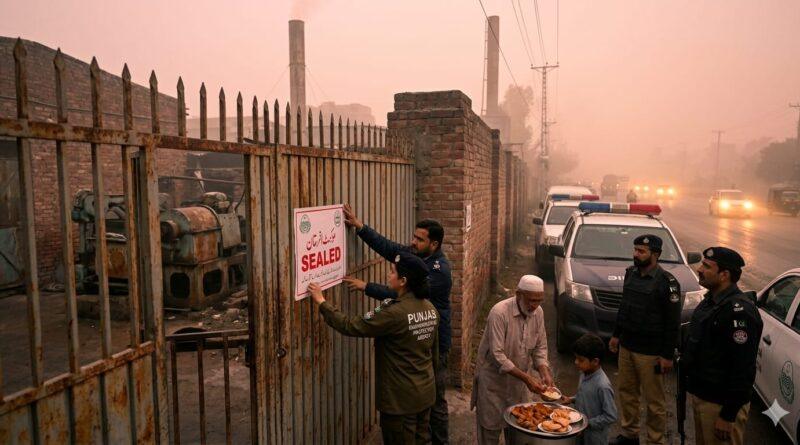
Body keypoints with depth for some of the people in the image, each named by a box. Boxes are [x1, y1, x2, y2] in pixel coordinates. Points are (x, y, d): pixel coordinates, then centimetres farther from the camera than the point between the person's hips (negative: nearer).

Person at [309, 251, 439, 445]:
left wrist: (322, 302, -12)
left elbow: (351, 326, -21)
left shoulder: (394, 313, -26)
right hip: (426, 393, 7)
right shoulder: (430, 308, -2)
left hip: (401, 399, -7)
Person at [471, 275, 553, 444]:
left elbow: (540, 347, 3)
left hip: (520, 380, 5)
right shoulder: (499, 313, -25)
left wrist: (545, 373, -13)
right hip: (494, 380, -5)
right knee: (491, 429, 6)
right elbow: (497, 355, -27)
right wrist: (527, 378, -28)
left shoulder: (538, 312, -5)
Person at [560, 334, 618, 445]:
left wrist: (588, 423, -21)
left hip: (595, 436, -7)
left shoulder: (602, 385, -29)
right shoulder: (585, 374, -7)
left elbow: (610, 417, -24)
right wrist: (571, 399, -3)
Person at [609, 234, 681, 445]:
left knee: (654, 400, 5)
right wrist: (616, 335, 17)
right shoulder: (631, 273, 7)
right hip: (626, 346, 7)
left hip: (650, 352, -6)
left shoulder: (666, 282, -14)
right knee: (626, 392, 15)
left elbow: (673, 322, -12)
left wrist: (668, 355, -13)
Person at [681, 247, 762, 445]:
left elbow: (743, 369, -24)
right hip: (700, 395, 9)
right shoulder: (711, 300, 7)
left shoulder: (739, 311, -23)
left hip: (721, 404, -9)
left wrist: (728, 416, -21)